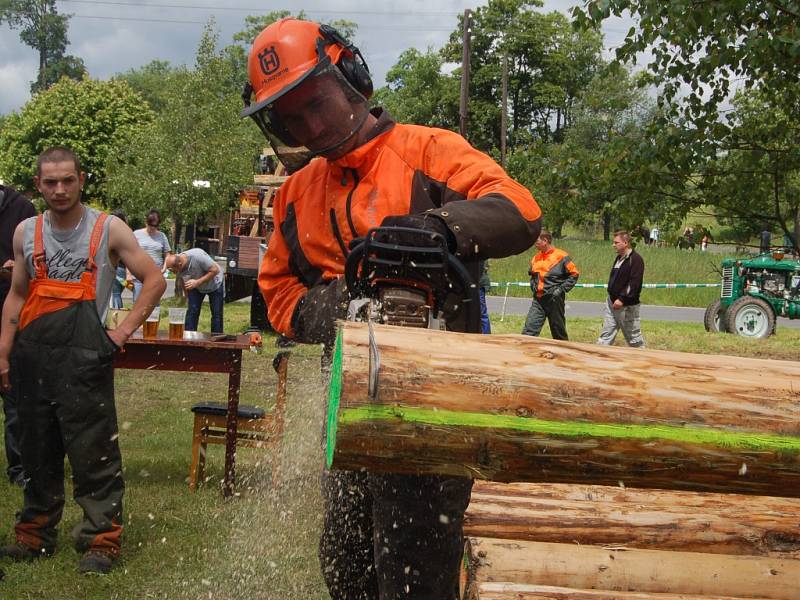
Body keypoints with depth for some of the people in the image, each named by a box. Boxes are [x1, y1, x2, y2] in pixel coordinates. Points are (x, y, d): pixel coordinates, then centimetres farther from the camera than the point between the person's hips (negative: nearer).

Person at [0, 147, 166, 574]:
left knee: (93, 451, -5)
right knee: (36, 450, 12)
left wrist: (124, 331, -3)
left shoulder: (108, 230, 0)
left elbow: (154, 280, 2)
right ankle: (34, 535, 23)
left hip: (84, 355, -4)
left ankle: (101, 541, 1)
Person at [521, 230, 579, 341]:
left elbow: (574, 274, -6)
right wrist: (533, 286, 10)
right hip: (538, 300, 5)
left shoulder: (561, 256, -8)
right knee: (528, 330, -6)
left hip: (554, 300, -5)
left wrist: (561, 289, -12)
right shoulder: (536, 258, 11)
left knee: (559, 333, 7)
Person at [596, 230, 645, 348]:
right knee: (606, 334, 8)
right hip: (612, 302, 9)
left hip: (627, 306, -9)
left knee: (633, 335, 3)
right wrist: (611, 296, 14)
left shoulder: (635, 259, -16)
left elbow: (634, 283, -23)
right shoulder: (619, 258, 13)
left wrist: (622, 299, -26)